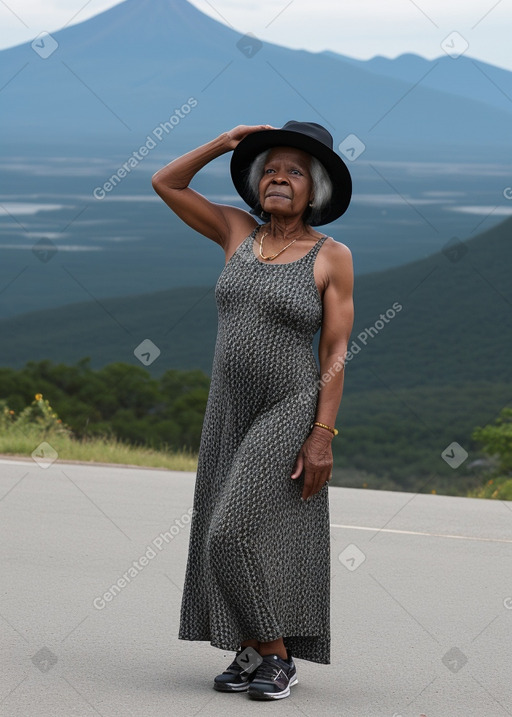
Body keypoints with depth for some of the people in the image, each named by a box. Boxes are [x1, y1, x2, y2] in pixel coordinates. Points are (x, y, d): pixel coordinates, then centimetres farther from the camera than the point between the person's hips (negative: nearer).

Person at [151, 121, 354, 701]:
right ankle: (250, 655, 11)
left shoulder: (332, 256, -6)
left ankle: (278, 655, -4)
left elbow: (336, 353, -8)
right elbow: (165, 183, 11)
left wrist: (323, 435, -15)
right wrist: (226, 143, 0)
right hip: (229, 408, 6)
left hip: (290, 412, -5)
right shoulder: (239, 232, 7)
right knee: (227, 535, 3)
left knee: (239, 531, -14)